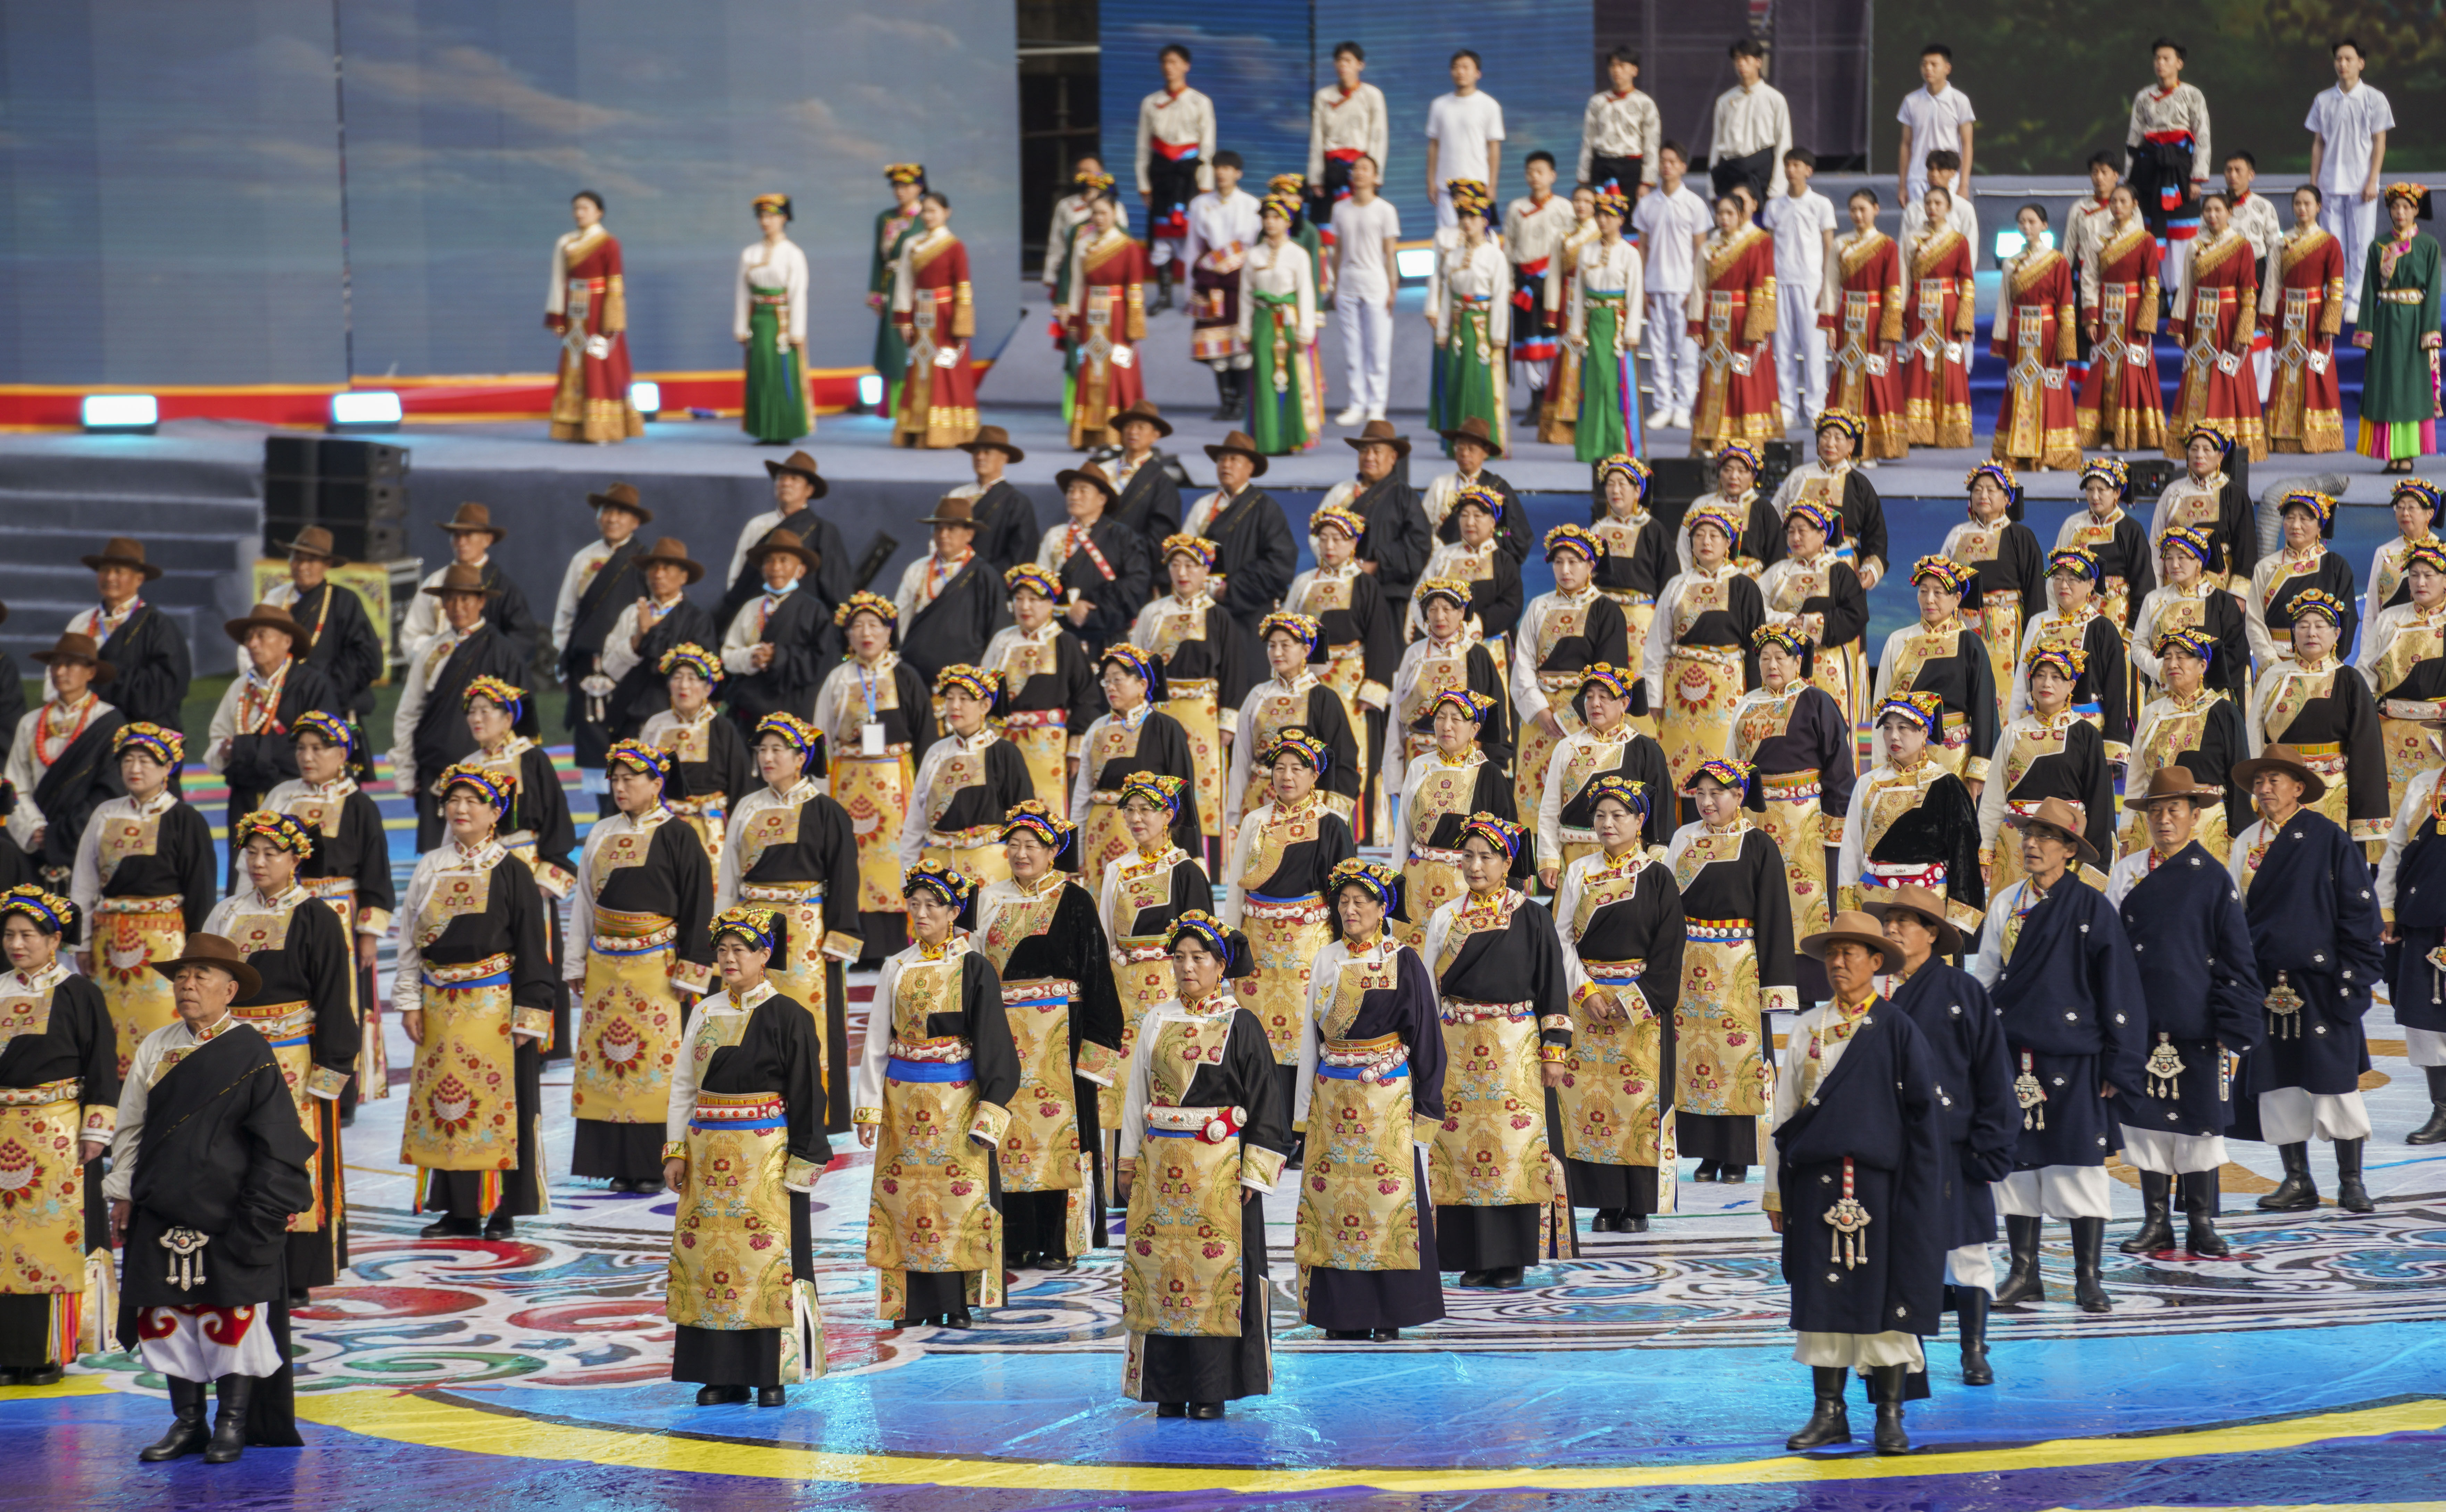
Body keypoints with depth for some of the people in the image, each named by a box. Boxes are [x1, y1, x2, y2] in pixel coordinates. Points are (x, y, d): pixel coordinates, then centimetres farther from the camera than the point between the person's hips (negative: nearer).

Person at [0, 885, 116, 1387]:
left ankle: (54, 1351, -2)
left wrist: (96, 1129, -8)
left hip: (59, 1135, -5)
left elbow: (102, 1064, -4)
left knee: (56, 1238, -5)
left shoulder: (78, 993, -3)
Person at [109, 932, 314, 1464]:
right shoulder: (156, 1048, 9)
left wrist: (262, 1209, -7)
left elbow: (275, 1136, -3)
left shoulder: (249, 1051, -3)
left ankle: (233, 1422, 8)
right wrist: (122, 1192, 11)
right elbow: (130, 1126, 15)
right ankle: (187, 1421, 14)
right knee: (168, 1314, 5)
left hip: (229, 1214, -4)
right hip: (164, 1210, 4)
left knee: (234, 1315, -2)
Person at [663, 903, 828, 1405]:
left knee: (766, 1256, -6)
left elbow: (805, 1094, -4)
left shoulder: (786, 1017, -4)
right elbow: (683, 1085, 13)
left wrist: (801, 1162, -7)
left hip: (766, 1156, -5)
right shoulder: (706, 1013, 10)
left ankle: (772, 1374, -1)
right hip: (709, 1155, 5)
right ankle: (722, 1375, 8)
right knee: (706, 1251, 2)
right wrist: (676, 1151, 7)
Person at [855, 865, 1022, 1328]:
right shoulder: (897, 968, 8)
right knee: (905, 1197, 0)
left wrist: (989, 1112, -11)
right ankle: (915, 1303, 6)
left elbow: (993, 1043, -4)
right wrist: (869, 1110, 4)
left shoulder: (973, 968, -2)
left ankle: (956, 1304, 0)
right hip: (904, 1100, 3)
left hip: (956, 1099, -3)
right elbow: (878, 1042, 10)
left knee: (959, 1199, -5)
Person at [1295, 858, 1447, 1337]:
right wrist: (1303, 1110, 10)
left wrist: (1424, 1105, -4)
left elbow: (1423, 1033, -1)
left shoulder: (1403, 963, -2)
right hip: (1333, 1098, 4)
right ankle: (1345, 1314, 6)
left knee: (1387, 1196, -5)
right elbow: (1311, 1035, 13)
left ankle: (1388, 1315, 0)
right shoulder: (1328, 960, 10)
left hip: (1386, 1100, -4)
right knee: (1333, 1194, 1)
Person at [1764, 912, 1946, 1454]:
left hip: (1878, 1180, -3)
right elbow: (1786, 1112, 12)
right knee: (1822, 1292, 4)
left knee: (1884, 1291, -3)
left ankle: (1890, 1415, 4)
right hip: (1816, 1179, 3)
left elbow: (1924, 1113, 0)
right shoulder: (1809, 1028, 11)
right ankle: (1829, 1413, 10)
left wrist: (1920, 1191, -6)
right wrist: (1776, 1189, 9)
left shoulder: (1897, 1030, 1)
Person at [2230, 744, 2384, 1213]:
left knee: (2335, 1080, -2)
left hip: (2321, 978, -4)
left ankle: (2351, 1182, 6)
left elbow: (2359, 910, -3)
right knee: (2278, 1084, 4)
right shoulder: (2248, 843, 10)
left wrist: (2354, 977, -9)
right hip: (2267, 979, 4)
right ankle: (2297, 1181, 12)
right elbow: (2233, 914, 15)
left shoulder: (2327, 839, -3)